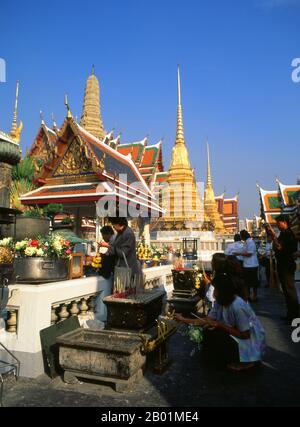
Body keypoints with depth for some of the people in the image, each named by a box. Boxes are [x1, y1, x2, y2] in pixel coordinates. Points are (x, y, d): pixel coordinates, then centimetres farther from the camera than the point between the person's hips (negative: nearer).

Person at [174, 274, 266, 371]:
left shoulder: (237, 307, -32)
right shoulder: (220, 302, -8)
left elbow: (245, 335, -27)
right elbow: (208, 320, -3)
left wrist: (219, 325, -24)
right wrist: (183, 320, -5)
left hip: (251, 341, -8)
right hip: (240, 333, 8)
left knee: (214, 337, -19)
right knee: (208, 331, -4)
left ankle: (247, 362, 1)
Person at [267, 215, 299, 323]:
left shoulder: (287, 233, -16)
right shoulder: (283, 233, 14)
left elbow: (279, 247, -23)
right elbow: (276, 248, 16)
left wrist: (273, 235, -17)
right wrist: (272, 236, 9)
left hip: (287, 266, -10)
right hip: (283, 265, 10)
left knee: (289, 290, -5)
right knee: (287, 290, 15)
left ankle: (294, 316, 3)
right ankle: (291, 314, 24)